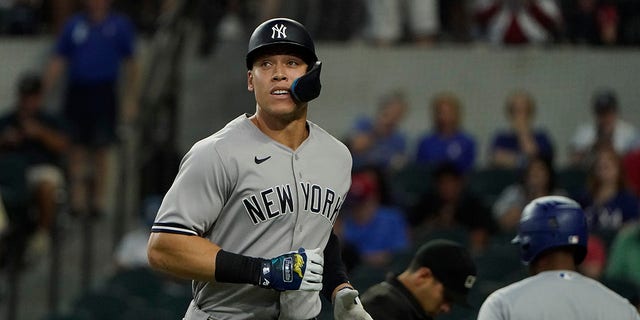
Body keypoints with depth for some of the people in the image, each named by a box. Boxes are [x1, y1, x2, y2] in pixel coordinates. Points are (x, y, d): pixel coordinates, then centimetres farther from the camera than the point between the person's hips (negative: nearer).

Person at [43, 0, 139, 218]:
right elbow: (57, 61, 11)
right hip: (77, 92, 1)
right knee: (77, 148, 1)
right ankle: (78, 198, 5)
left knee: (101, 150, -1)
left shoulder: (120, 26, 5)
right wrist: (44, 91, 3)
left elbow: (131, 65, 7)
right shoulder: (74, 25, 8)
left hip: (104, 93, -1)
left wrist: (130, 100, 3)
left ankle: (99, 199, 7)